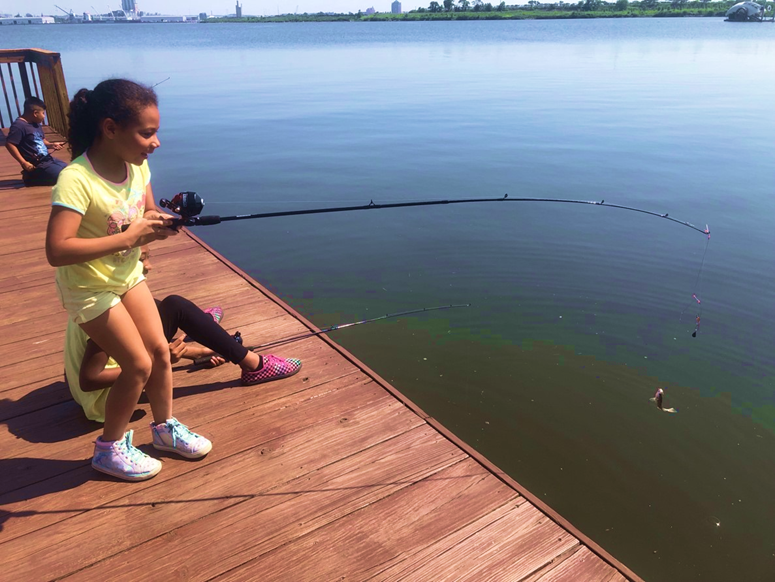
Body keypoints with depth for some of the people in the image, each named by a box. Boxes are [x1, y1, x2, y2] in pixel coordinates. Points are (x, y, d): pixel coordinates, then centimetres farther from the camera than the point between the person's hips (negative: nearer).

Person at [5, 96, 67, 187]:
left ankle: (35, 176, 18)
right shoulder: (18, 126, -18)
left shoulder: (36, 124, 11)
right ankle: (32, 178, -1)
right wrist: (24, 163, -24)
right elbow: (9, 144, -22)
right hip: (37, 165, -10)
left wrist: (51, 145, 5)